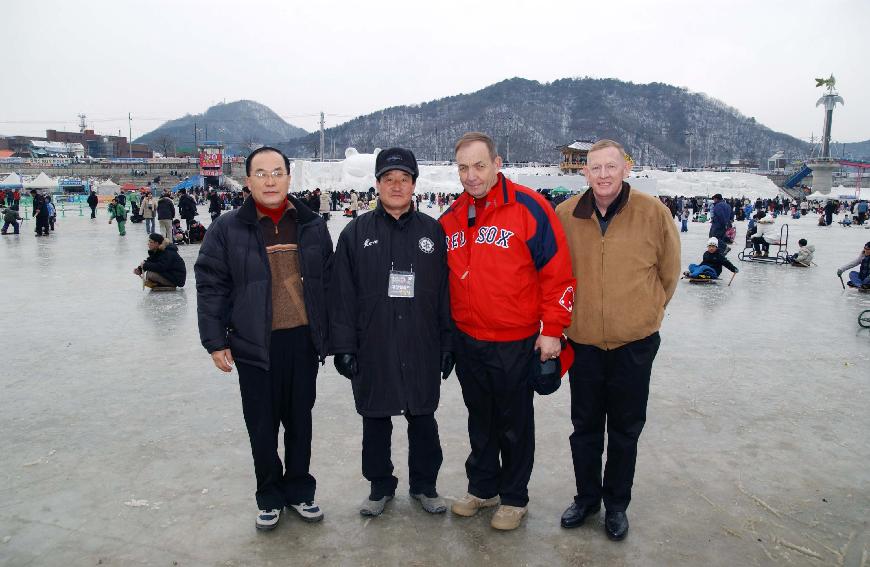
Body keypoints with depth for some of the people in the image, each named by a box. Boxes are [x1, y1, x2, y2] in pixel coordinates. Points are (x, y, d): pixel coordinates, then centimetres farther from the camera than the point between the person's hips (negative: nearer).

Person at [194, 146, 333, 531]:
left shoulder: (312, 226, 5)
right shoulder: (228, 228, -2)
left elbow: (328, 282, 9)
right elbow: (210, 286, -1)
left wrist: (329, 335, 8)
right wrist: (215, 341, -4)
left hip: (303, 341, 2)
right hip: (255, 344, -2)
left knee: (300, 421, 14)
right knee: (262, 426, 9)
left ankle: (299, 491, 33)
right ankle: (270, 497, 29)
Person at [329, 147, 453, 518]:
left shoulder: (432, 231, 3)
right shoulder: (356, 233, 1)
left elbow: (446, 292, 3)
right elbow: (342, 295, -1)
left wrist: (448, 344, 2)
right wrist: (344, 346, -6)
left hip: (422, 349, 1)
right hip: (372, 350, 0)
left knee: (424, 420, 12)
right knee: (375, 421, 12)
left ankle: (424, 484, 32)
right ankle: (380, 486, 32)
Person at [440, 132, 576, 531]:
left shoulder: (529, 207, -13)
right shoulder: (451, 218, 5)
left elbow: (558, 273, -12)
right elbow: (441, 279, 15)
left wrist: (551, 330, -13)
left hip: (516, 343, -5)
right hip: (467, 341, 5)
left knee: (514, 424, 12)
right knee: (480, 421, 20)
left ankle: (514, 497, 31)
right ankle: (482, 487, 39)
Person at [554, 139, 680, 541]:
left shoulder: (652, 212, -8)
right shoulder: (565, 215, -5)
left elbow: (669, 270, 4)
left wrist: (647, 311, 9)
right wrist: (566, 315, 9)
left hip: (635, 343, -1)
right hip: (582, 341, 1)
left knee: (625, 429, 13)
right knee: (585, 426, 15)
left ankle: (617, 504, 32)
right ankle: (586, 497, 35)